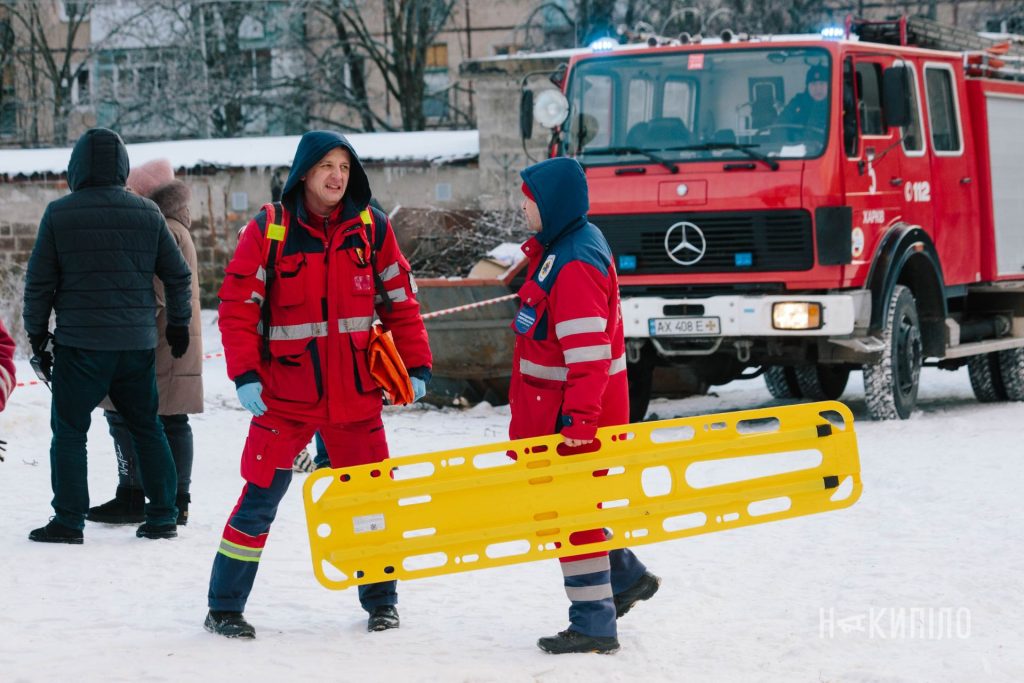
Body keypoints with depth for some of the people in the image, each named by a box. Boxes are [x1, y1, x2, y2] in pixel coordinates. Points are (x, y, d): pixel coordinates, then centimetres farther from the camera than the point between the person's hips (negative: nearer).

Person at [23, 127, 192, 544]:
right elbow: (178, 275, 9)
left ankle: (69, 521, -2)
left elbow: (39, 282, -2)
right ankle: (162, 517, 15)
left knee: (69, 430, 3)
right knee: (146, 426, 14)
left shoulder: (59, 214, -5)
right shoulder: (147, 213, 4)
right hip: (138, 343, 3)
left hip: (80, 342, -3)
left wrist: (36, 334, 8)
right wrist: (179, 323, 22)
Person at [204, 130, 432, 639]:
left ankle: (380, 601, 26)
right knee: (262, 497, -2)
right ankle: (224, 607, 8)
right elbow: (238, 306, -5)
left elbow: (400, 301, 8)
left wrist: (416, 365, 2)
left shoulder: (372, 229, 4)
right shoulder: (269, 231, -5)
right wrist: (245, 375, -13)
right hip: (285, 393, -3)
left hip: (356, 392, 3)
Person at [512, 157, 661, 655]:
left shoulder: (575, 265, -21)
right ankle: (627, 577, 31)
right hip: (553, 408, 10)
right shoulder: (558, 249, 12)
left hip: (575, 413, -10)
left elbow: (589, 352, -27)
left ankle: (593, 625, 4)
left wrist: (579, 417, -29)